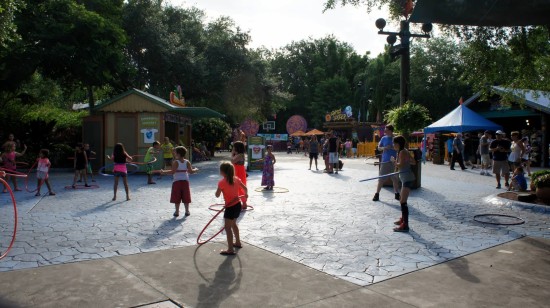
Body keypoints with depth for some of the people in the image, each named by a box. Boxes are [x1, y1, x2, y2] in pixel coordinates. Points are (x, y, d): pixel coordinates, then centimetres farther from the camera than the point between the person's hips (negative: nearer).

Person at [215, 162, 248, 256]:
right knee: (233, 224, 26)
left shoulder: (222, 182, -16)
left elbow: (217, 195, -8)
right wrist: (245, 194, 29)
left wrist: (219, 189, 10)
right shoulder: (236, 179, 2)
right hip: (238, 205, 8)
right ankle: (238, 242, 39)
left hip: (230, 207, -8)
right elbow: (245, 188, 11)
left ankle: (230, 249, -3)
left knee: (228, 227, -2)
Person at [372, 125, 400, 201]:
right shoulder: (383, 138, 5)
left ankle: (397, 194, 19)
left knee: (395, 178, 8)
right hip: (384, 161, 1)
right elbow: (379, 148, 9)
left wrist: (392, 147, -18)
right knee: (381, 179, 0)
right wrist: (383, 148, -12)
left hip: (393, 161, -1)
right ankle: (377, 194, 7)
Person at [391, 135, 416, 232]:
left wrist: (394, 161, -10)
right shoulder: (404, 151, 13)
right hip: (405, 178, 11)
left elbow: (400, 165, -25)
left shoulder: (402, 152, -15)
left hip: (407, 178, -11)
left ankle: (405, 225, -14)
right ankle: (403, 219, 37)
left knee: (403, 201, -13)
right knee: (401, 199, 22)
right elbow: (414, 162, 17)